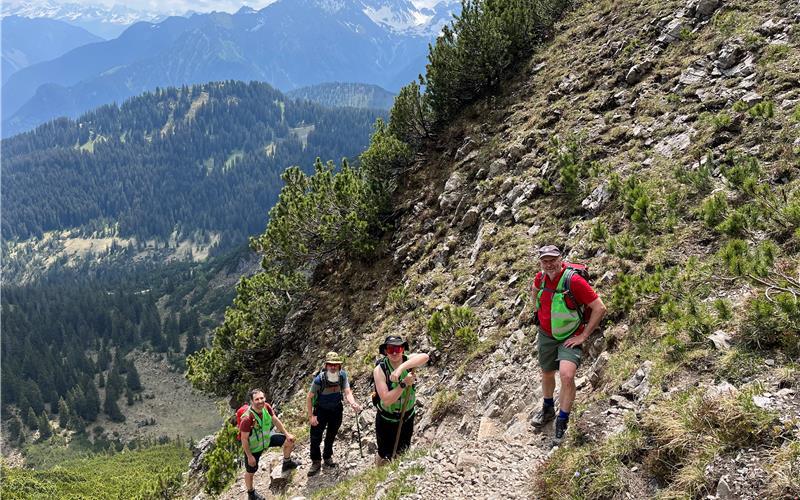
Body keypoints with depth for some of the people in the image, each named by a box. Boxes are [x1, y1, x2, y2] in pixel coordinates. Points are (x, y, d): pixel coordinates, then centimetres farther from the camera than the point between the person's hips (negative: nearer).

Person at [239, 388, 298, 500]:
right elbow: (244, 439, -27)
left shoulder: (266, 407, -21)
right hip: (253, 447, -6)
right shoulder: (247, 418, -39)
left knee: (289, 440, 5)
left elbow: (275, 420, -1)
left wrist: (286, 434, 5)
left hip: (267, 438, 6)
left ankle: (287, 463, 32)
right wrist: (249, 456, -19)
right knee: (250, 472, 12)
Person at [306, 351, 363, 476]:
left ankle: (327, 457, 39)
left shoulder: (343, 375, -19)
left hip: (336, 409, 3)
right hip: (321, 410, -3)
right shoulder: (319, 379, -27)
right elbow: (309, 398, -16)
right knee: (315, 437, -6)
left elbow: (347, 392, -24)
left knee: (331, 435, 19)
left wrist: (353, 404, -44)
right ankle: (316, 462, 11)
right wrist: (311, 416, -19)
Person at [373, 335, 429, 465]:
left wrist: (401, 368, -53)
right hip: (387, 419, -3)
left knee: (403, 451, 23)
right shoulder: (379, 370, -24)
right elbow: (386, 400, -29)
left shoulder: (408, 360, -18)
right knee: (385, 457, 11)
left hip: (408, 417, 3)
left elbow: (424, 357, -42)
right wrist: (404, 384, -39)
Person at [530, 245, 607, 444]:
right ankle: (548, 409, 47)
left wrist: (584, 336, -19)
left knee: (566, 376, -25)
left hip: (570, 337, -6)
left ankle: (562, 420, -7)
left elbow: (600, 308, -23)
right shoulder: (541, 277, -8)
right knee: (547, 374, 21)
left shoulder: (574, 280, -26)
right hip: (546, 335, 6)